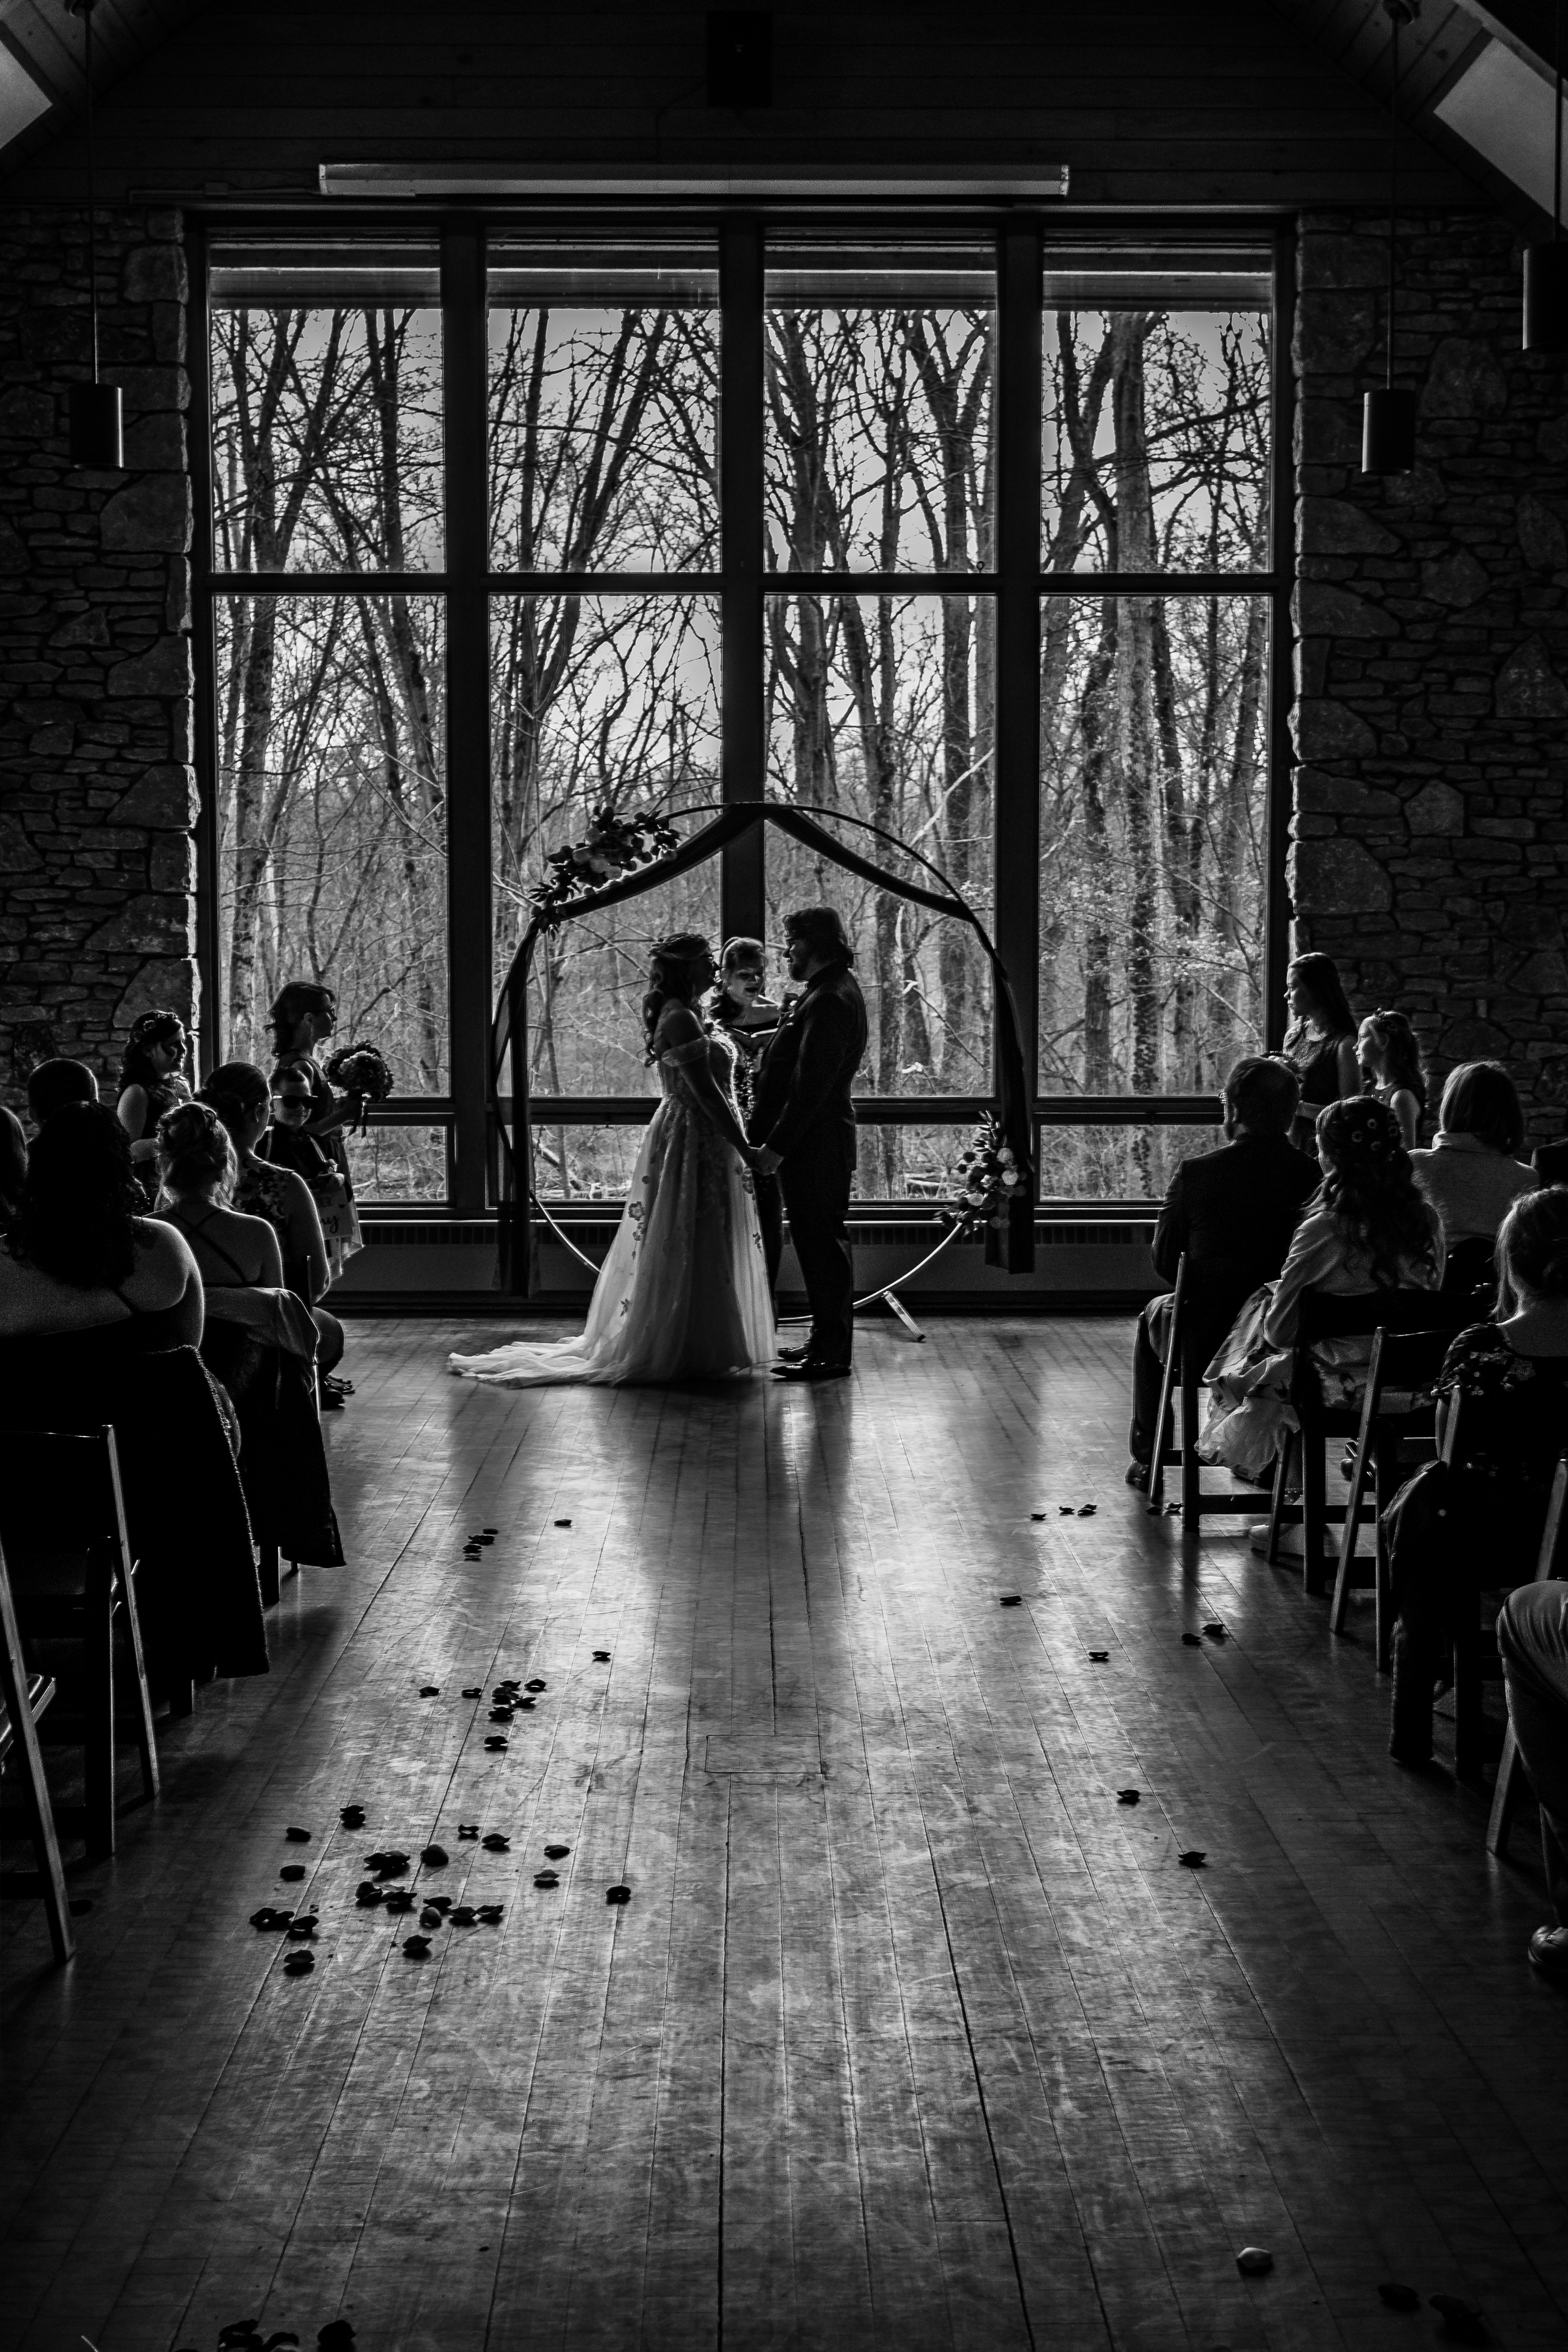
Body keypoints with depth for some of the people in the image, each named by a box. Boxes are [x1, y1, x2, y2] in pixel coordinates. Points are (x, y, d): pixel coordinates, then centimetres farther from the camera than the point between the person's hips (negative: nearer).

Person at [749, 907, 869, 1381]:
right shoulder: (833, 989, 15)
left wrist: (777, 1146, -22)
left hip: (816, 1145, -11)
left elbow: (811, 1084, -23)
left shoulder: (830, 1001, -19)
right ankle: (826, 1342, 23)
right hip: (816, 1142, 11)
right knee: (820, 1242, 15)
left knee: (821, 1243, -5)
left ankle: (831, 1354, -1)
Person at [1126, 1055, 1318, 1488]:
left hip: (1209, 1337, -2)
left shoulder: (1196, 1172, -15)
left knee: (1154, 1315, 32)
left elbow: (1165, 1263, -7)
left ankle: (1147, 1459, 37)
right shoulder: (1315, 1176, -11)